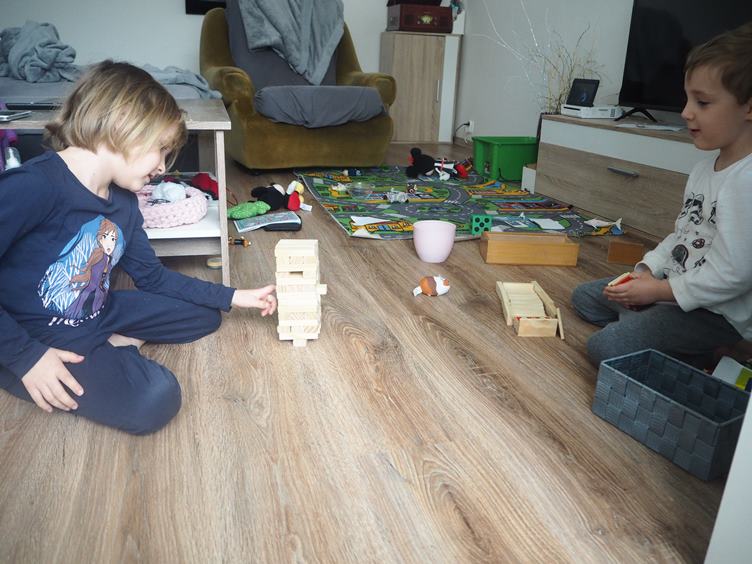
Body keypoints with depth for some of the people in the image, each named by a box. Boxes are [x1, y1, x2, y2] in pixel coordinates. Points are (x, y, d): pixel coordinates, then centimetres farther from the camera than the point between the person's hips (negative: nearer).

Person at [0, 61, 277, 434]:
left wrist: (233, 297, 7)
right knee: (154, 399, -27)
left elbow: (153, 277, 10)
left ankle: (110, 347, 3)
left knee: (203, 315, 11)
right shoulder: (32, 186, -25)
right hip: (31, 341, -8)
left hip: (97, 316, 8)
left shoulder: (123, 202, 2)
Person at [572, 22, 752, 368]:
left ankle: (695, 361, -2)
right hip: (674, 285, 10)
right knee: (583, 297, 14)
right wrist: (647, 270, -2)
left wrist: (658, 291, -19)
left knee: (604, 347, -20)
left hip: (716, 313, -9)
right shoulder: (705, 168, 5)